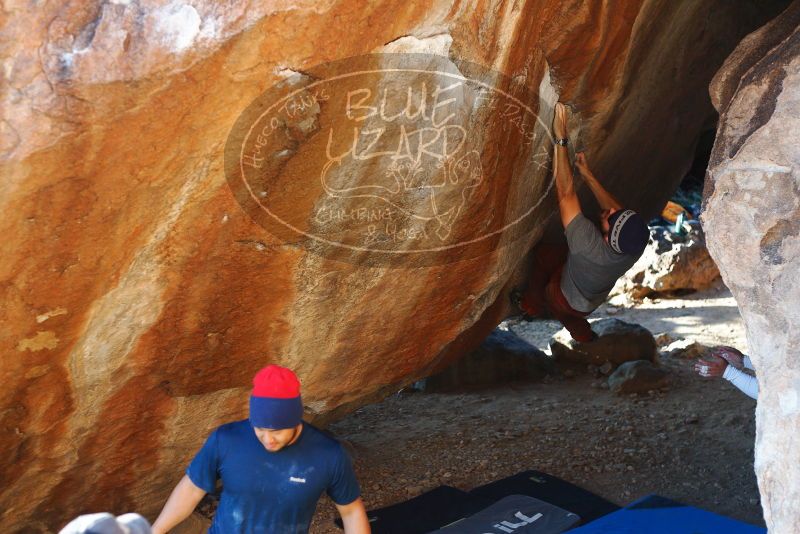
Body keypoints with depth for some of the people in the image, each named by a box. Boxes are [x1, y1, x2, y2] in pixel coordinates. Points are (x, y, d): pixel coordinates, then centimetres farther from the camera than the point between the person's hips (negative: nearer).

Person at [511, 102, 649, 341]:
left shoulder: (589, 245, -47)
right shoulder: (634, 242, -32)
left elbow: (566, 194, -48)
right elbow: (616, 208, -11)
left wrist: (561, 138, -47)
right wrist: (588, 175, -14)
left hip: (571, 304, -5)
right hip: (596, 295, 5)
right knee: (543, 251, 18)